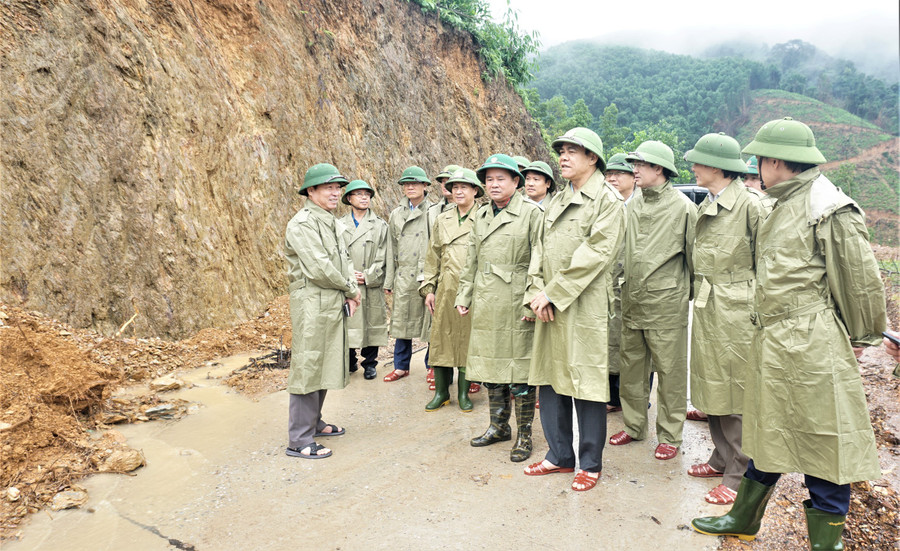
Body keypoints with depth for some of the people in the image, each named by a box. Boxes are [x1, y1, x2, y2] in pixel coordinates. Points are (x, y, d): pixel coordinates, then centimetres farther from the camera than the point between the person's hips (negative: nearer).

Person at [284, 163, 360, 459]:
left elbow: (344, 261, 15)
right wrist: (351, 289, -8)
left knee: (325, 365, 17)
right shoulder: (302, 224, -14)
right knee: (308, 367, -5)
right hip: (312, 304, -9)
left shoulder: (333, 223, 16)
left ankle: (313, 423, 32)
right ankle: (299, 440, 3)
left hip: (334, 305, 9)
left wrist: (350, 294, -1)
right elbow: (319, 269, -21)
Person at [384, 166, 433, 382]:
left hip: (428, 274, -4)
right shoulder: (396, 214, 14)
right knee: (401, 321, 8)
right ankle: (401, 366, 22)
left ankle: (432, 366, 18)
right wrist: (389, 281, 11)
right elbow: (392, 250, 15)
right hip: (404, 277, 4)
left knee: (431, 321, 3)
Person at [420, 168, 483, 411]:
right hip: (446, 289, 3)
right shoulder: (442, 220, 12)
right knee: (441, 336, 3)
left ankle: (464, 393, 17)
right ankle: (441, 391, 16)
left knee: (468, 339, 3)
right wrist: (428, 288, 8)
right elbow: (433, 257, 14)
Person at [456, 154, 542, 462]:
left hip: (516, 307, -6)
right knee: (490, 367, 13)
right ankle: (498, 426, 30)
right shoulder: (481, 215, 15)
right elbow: (471, 261, 19)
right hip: (486, 308, 6)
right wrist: (464, 296, 14)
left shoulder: (531, 213, -4)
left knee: (520, 370, 1)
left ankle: (524, 434, 16)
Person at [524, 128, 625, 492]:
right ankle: (560, 455, 27)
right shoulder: (557, 201, 18)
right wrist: (536, 291, -3)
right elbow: (540, 248, 14)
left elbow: (596, 253, -15)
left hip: (584, 307, -7)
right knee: (550, 381, 12)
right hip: (549, 307, 7)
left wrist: (553, 294, -16)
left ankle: (590, 464, 17)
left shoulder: (607, 200, -5)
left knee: (586, 385, 1)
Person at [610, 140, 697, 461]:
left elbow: (693, 254, 1)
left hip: (666, 304, -5)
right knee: (631, 368, 13)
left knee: (669, 371, 4)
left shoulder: (682, 206, -6)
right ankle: (634, 426, 28)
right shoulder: (632, 207, 10)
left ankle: (670, 435, 18)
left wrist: (688, 290, 7)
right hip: (632, 302, 6)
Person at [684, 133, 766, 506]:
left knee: (734, 393, 0)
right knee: (711, 388, 15)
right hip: (706, 308, 8)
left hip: (735, 310, -8)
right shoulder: (706, 206, 12)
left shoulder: (749, 205, -12)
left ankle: (739, 475, 13)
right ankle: (722, 458, 31)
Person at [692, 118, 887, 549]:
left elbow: (860, 280, -9)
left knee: (823, 442, 4)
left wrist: (859, 337, 0)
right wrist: (768, 326, 17)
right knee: (767, 433, 19)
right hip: (773, 343, 9)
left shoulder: (829, 209, -13)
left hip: (812, 347, -9)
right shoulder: (782, 207, 15)